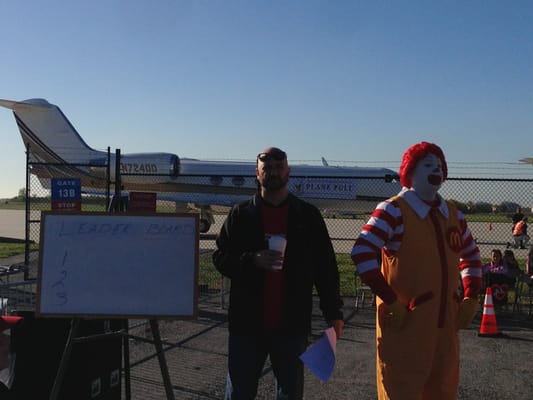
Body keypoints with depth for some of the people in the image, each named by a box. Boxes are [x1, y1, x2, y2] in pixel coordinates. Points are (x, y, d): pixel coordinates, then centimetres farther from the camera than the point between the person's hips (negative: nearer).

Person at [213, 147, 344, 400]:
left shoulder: (308, 215, 4)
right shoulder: (240, 214, 3)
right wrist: (253, 260, -17)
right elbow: (220, 258, 1)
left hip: (292, 324, 0)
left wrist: (333, 312, 0)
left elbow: (325, 267, 4)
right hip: (247, 324, 0)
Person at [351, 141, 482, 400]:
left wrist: (471, 298, 12)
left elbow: (471, 256, 24)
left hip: (446, 324, 7)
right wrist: (391, 302, -20)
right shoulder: (394, 210, -11)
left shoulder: (453, 214, 11)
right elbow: (362, 253, -20)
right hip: (407, 324, -7)